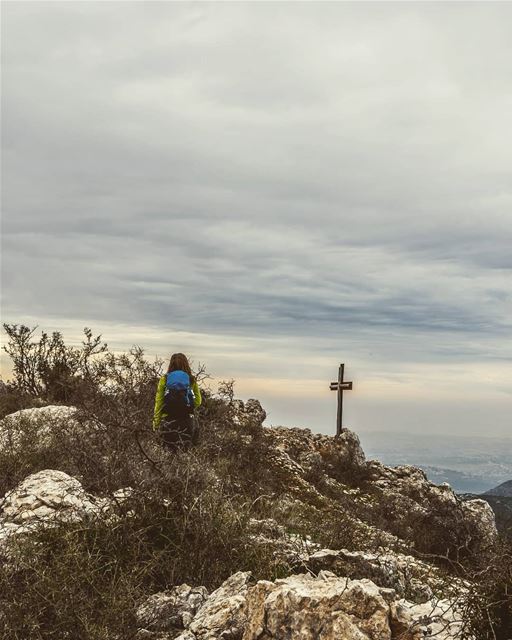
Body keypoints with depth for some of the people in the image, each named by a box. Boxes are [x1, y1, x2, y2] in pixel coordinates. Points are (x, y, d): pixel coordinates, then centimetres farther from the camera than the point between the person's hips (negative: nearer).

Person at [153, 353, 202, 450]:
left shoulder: (164, 379, 1)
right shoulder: (192, 380, 3)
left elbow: (158, 402, 1)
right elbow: (198, 401, 3)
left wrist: (156, 423, 5)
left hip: (168, 420, 0)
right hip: (187, 419, 0)